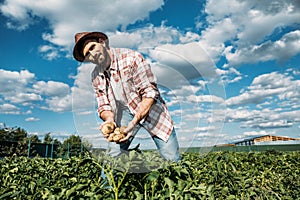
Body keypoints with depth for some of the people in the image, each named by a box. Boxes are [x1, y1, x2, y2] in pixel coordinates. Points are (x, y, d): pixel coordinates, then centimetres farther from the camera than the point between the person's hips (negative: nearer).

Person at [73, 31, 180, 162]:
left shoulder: (131, 58, -23)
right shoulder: (96, 77, -4)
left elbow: (150, 93, -26)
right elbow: (104, 106, 0)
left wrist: (134, 122, -35)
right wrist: (109, 119, -24)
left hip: (150, 108, -3)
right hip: (124, 111, 4)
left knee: (172, 159, -5)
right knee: (113, 156, -1)